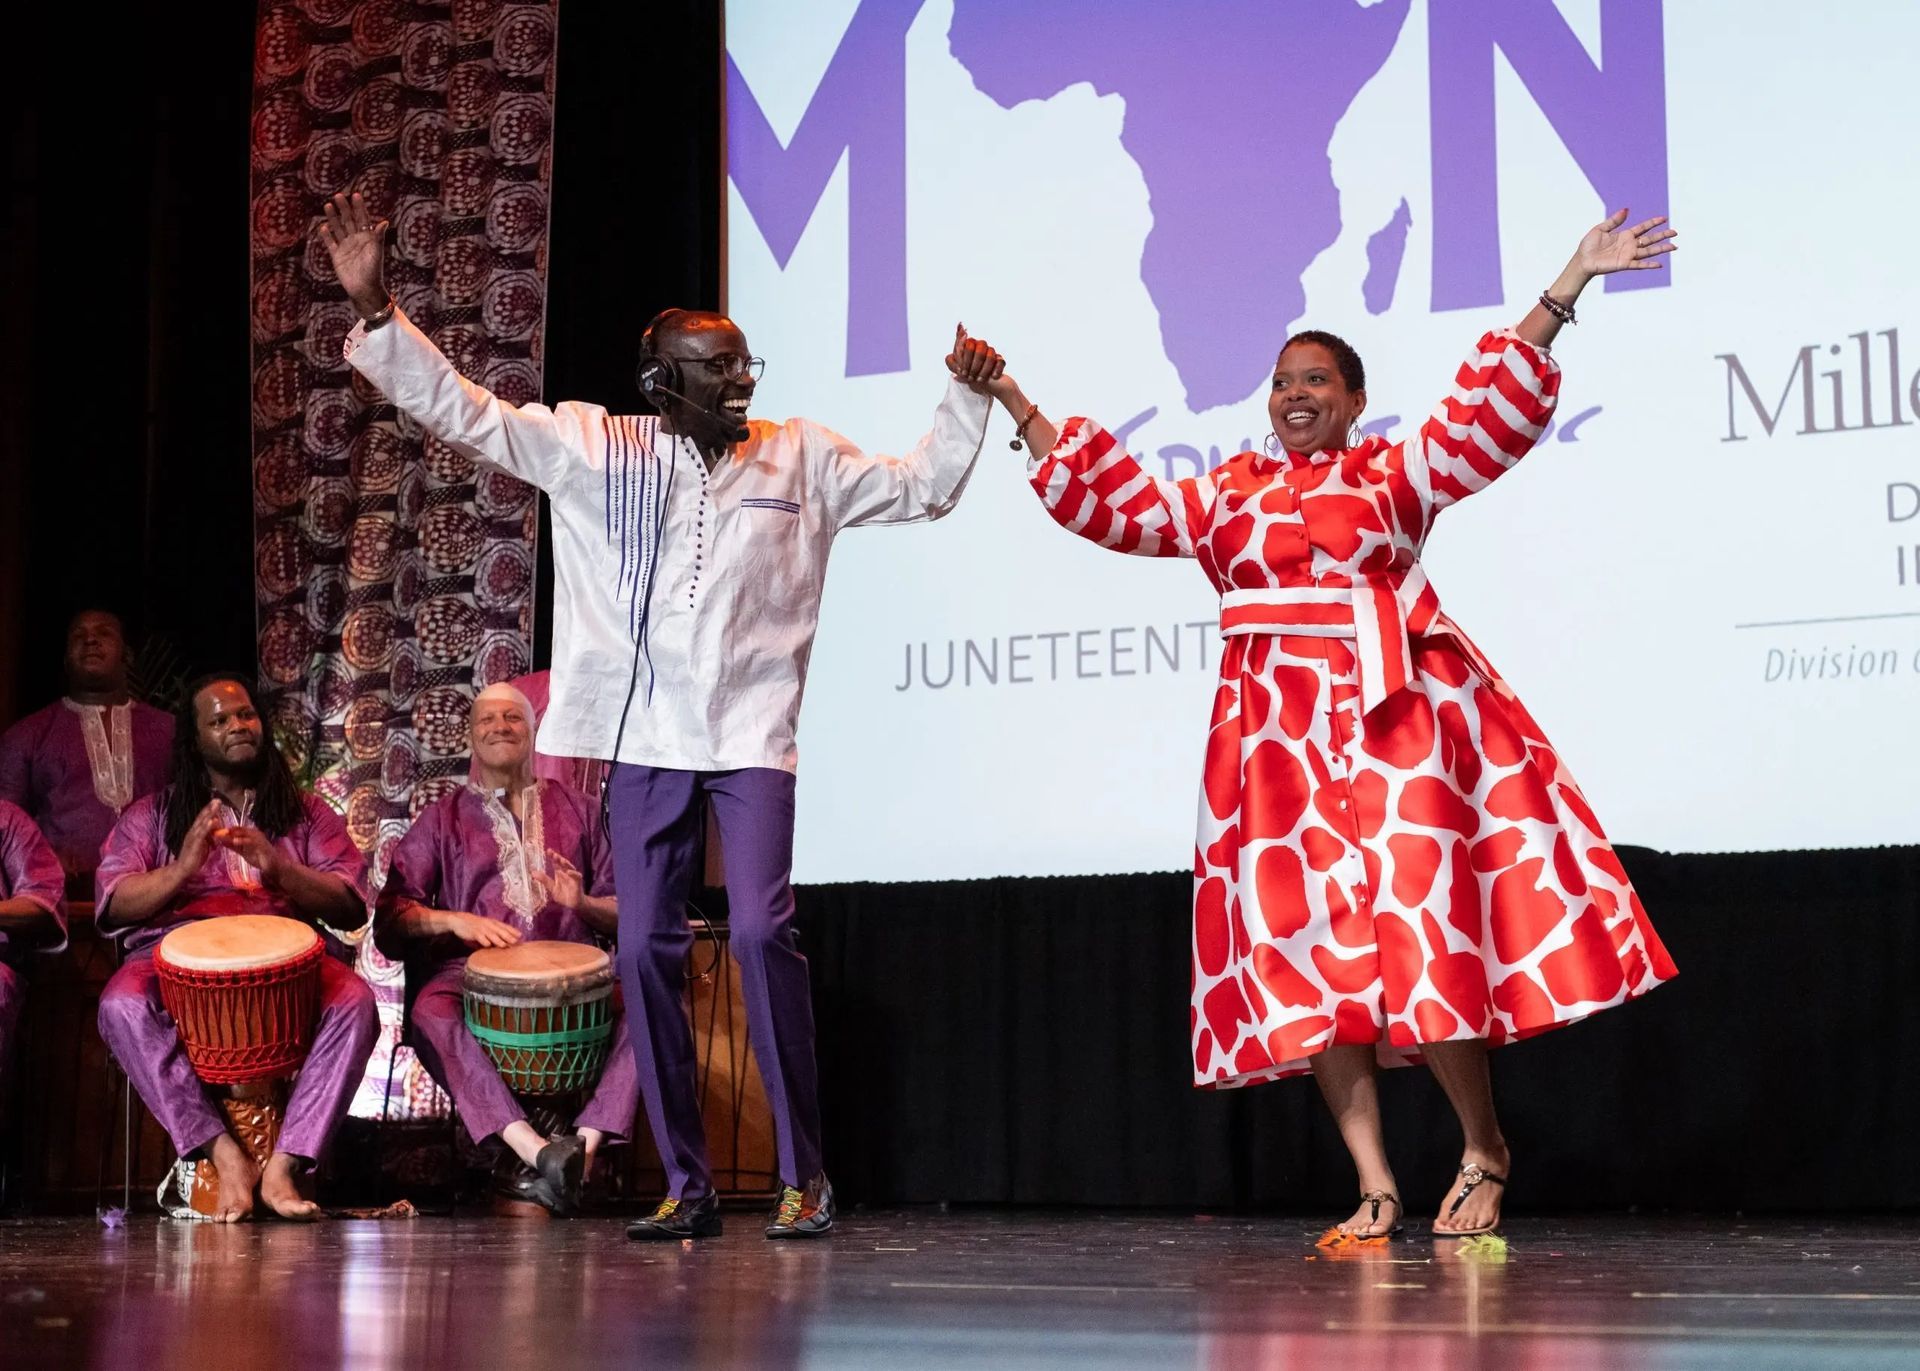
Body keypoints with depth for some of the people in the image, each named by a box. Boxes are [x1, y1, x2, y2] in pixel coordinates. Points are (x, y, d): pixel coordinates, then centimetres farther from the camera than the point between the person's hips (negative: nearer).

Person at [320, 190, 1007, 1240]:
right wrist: (373, 308, -3)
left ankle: (804, 1175, -6)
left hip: (751, 735, -1)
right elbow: (462, 412, 4)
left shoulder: (801, 458, 9)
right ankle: (687, 1186, 10)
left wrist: (967, 397, 4)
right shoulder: (592, 449, 6)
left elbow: (922, 487, 17)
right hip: (645, 738, 2)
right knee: (646, 952, 1)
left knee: (761, 930, -17)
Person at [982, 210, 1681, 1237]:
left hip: (1395, 720, -3)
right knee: (1305, 952, -2)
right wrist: (1018, 408, 14)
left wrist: (1567, 285, -7)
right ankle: (1374, 1186, 2)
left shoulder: (1397, 474, 9)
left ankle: (1485, 1149, 11)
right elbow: (1112, 505, 15)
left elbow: (1494, 408, 0)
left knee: (1420, 937, -9)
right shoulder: (1225, 496, 17)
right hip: (1278, 735, 3)